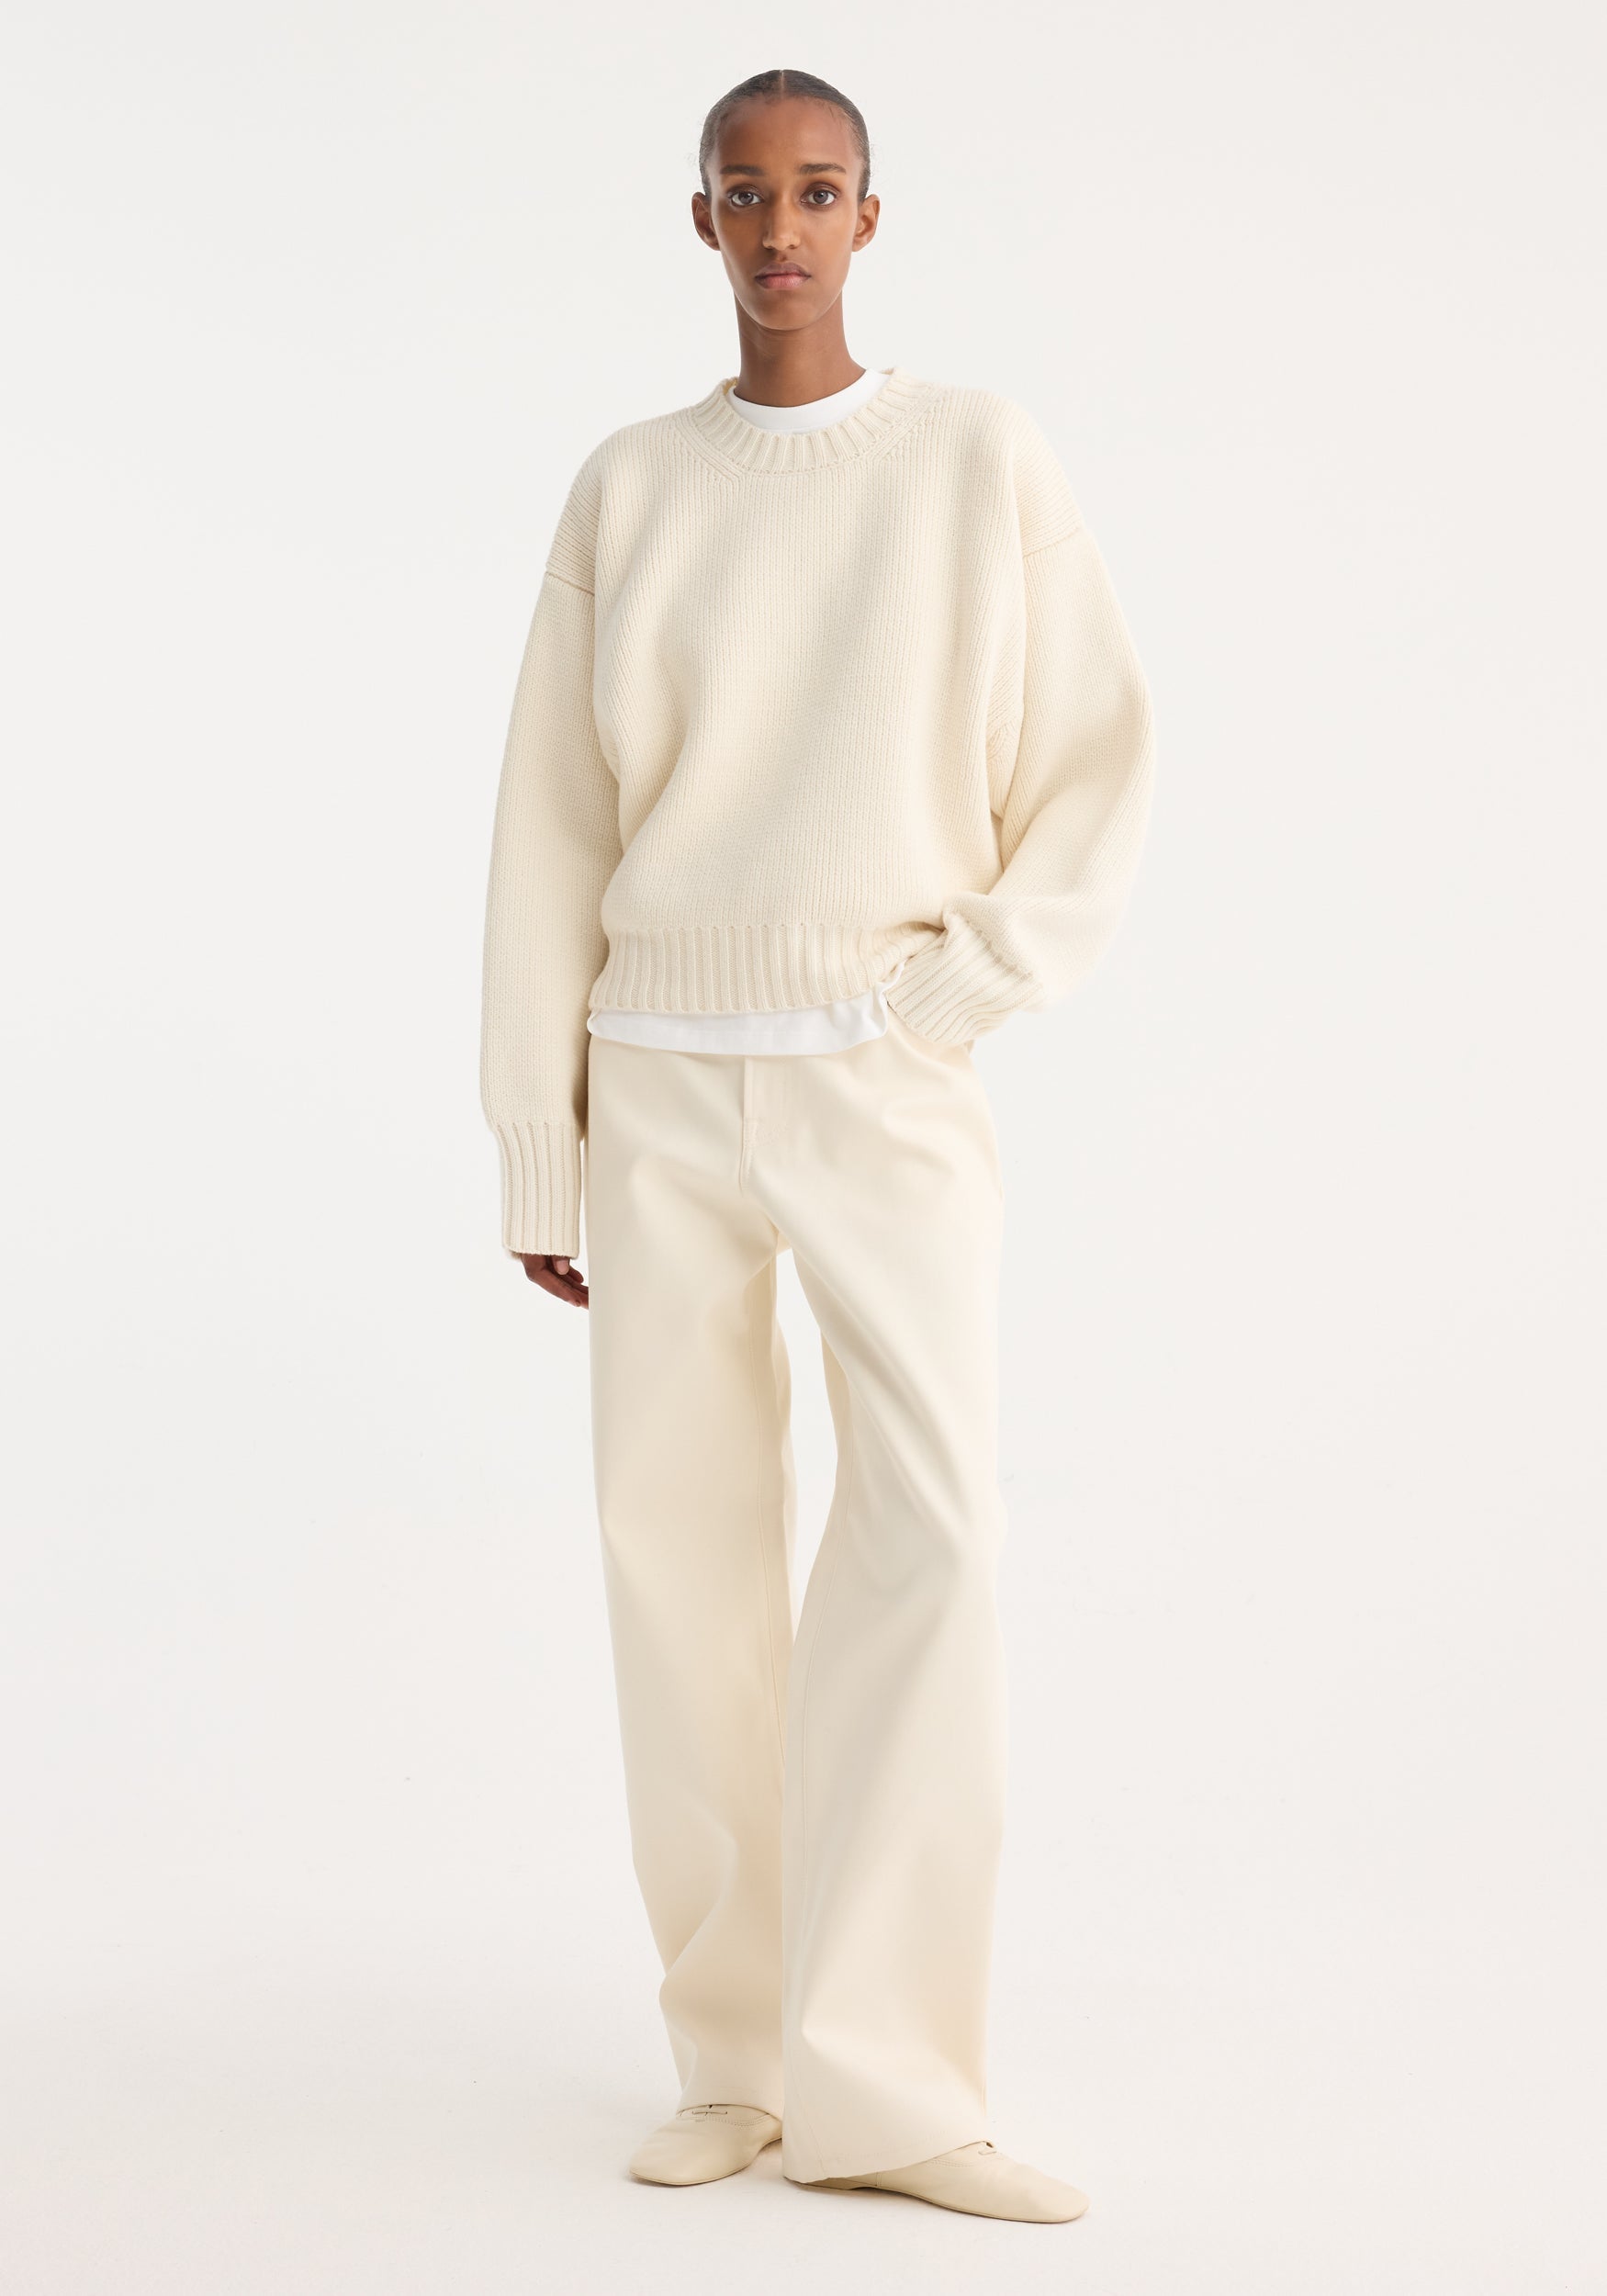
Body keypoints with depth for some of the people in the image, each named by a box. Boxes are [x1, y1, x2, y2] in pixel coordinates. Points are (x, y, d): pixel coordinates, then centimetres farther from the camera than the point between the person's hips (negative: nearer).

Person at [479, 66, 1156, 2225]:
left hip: (893, 1084, -2)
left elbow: (1101, 754, 4)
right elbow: (553, 832, 6)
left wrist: (972, 988, -10)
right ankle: (741, 2052, 9)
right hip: (665, 1088, 2)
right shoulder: (625, 490, 6)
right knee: (683, 1539, -1)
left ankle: (876, 2076, -12)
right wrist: (538, 1152, 2)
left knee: (932, 1521, -17)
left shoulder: (983, 459, 2)